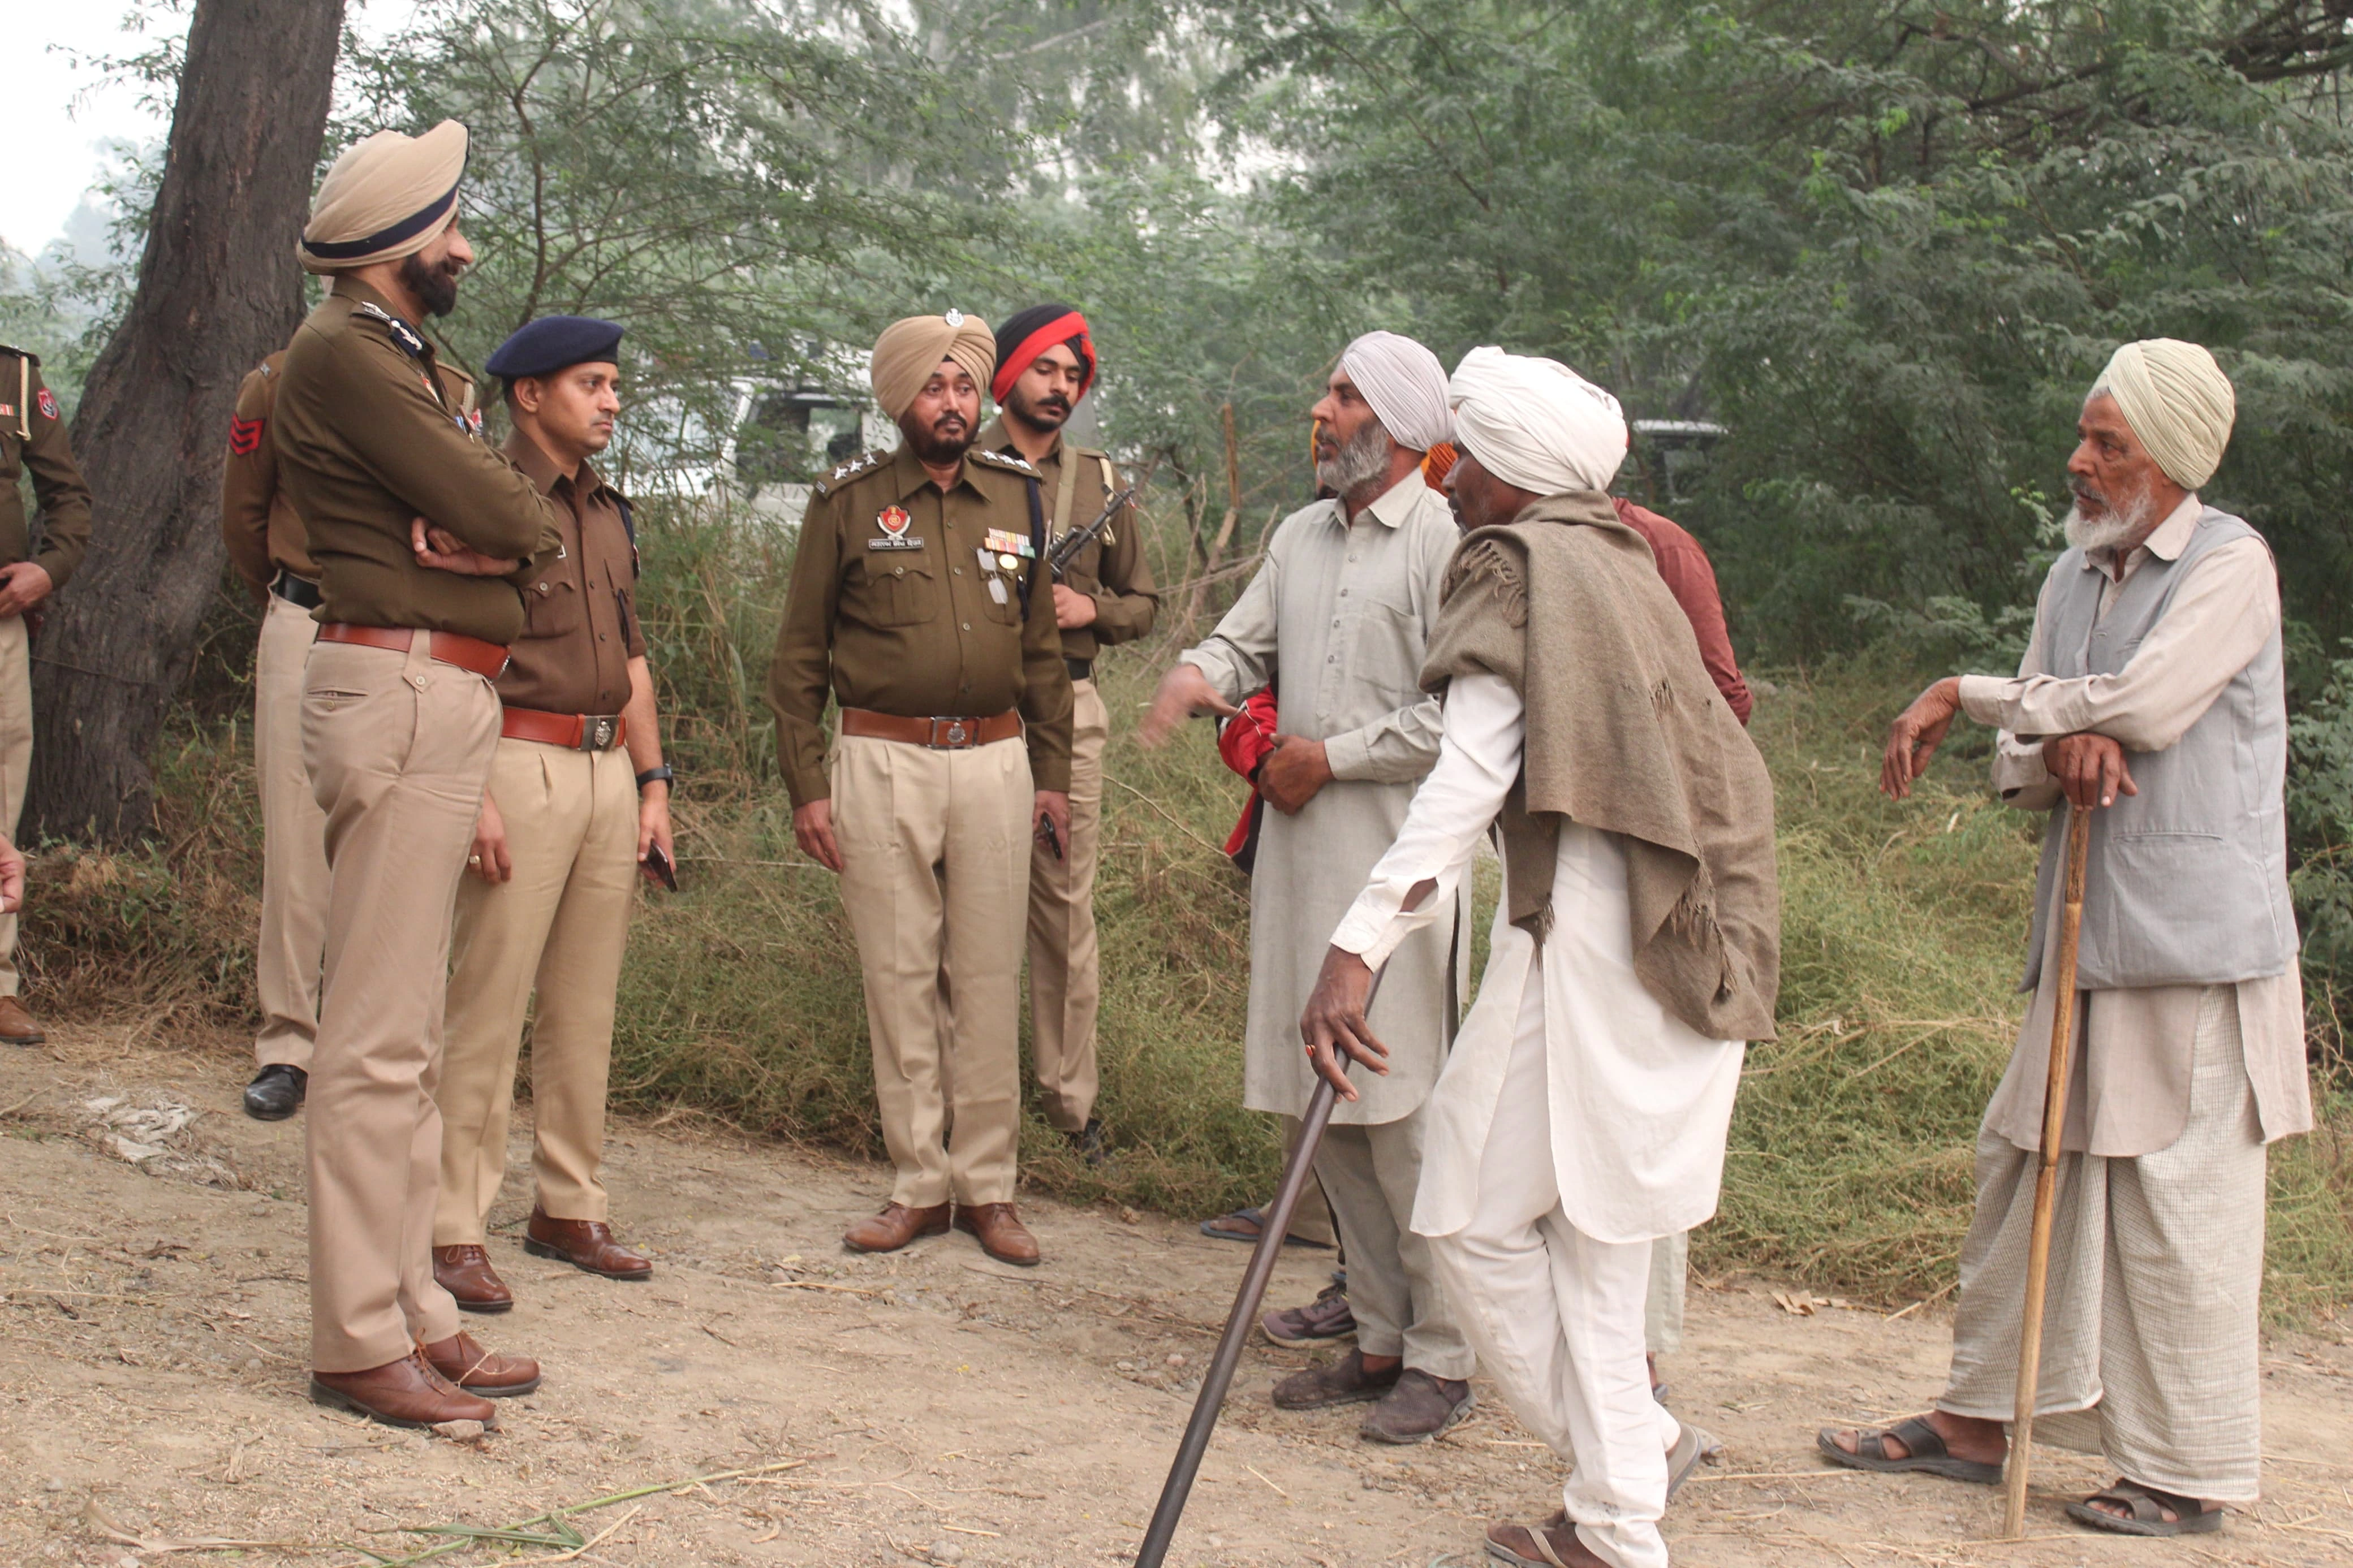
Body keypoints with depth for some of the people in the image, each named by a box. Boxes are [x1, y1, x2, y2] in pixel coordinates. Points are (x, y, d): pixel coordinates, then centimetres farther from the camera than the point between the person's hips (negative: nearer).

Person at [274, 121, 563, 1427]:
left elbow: (529, 532, 13)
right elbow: (505, 513, -17)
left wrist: (489, 527, -8)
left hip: (447, 699, 10)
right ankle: (359, 1343, -3)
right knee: (378, 1037, -8)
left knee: (407, 1036, 12)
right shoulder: (342, 353, -9)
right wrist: (518, 510, 5)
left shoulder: (405, 360, 22)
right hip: (399, 693, -10)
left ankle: (411, 1310, 18)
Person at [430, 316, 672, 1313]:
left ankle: (570, 1208, 20)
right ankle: (455, 1230, -1)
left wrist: (653, 783, 16)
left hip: (611, 770, 7)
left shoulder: (610, 512, 18)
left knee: (586, 1008, 11)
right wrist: (475, 794, -19)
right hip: (523, 765, -7)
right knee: (488, 1005, -6)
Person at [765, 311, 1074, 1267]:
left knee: (988, 979, 4)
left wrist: (1053, 775, 12)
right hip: (882, 764, -2)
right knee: (899, 978, 2)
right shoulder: (847, 503, 2)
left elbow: (1041, 647, 16)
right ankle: (920, 1186, 12)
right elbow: (799, 656, 4)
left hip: (994, 763, 2)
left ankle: (987, 1186, 13)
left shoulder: (1017, 497, 10)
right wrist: (807, 785, -2)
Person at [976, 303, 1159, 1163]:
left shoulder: (1099, 480, 14)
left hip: (1069, 711, 3)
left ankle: (1071, 1103, 13)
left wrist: (1088, 609, -3)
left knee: (1067, 912, 5)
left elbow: (1143, 601, 17)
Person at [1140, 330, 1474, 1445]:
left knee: (1404, 1108, -6)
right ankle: (1379, 1337, 22)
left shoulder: (1443, 541, -7)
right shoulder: (1301, 537, 17)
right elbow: (1248, 638, 18)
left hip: (1395, 855, -8)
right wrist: (1199, 673, -5)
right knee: (1325, 1106, 10)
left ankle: (1442, 1357, 5)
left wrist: (1332, 755, -10)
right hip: (1300, 852, 8)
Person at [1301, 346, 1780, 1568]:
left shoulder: (1517, 569, -8)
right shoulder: (1618, 564, 18)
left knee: (1478, 1214, 2)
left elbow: (1469, 781, -20)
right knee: (1590, 1222, 15)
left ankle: (1625, 1459, 9)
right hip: (1686, 935, 9)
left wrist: (1359, 945, -26)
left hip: (1589, 928, -9)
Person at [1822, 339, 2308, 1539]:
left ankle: (2190, 1474, 11)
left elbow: (2146, 705, -21)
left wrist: (1962, 695, -12)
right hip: (2086, 937, 7)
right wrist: (2060, 752, -13)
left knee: (2177, 1196, -2)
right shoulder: (2074, 575, 14)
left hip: (2197, 944, -7)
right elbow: (2017, 763, 12)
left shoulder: (2230, 564, -8)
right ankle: (1980, 1419, 23)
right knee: (2025, 1167, 11)